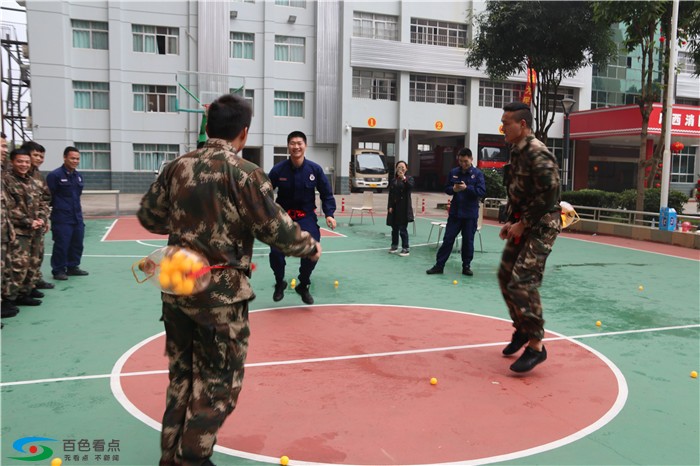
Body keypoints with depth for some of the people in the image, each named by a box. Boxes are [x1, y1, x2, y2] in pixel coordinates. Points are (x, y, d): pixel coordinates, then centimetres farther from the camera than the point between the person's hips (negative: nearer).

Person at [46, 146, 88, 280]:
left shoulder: (78, 176, 12)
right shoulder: (55, 175, -10)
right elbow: (48, 197, -11)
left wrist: (78, 209, 15)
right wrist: (58, 207, -8)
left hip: (77, 218, 7)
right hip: (61, 218, -7)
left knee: (77, 244, 12)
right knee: (61, 245, -2)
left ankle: (73, 267, 25)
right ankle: (58, 270, 9)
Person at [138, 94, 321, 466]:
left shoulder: (178, 166, 3)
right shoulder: (245, 172, -12)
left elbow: (148, 216, 10)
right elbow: (276, 229, -12)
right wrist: (311, 247, 6)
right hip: (221, 292, -6)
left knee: (182, 376, 20)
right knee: (218, 381, 9)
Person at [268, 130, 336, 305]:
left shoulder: (315, 169, -8)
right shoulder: (278, 169, -10)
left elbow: (326, 194, 2)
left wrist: (329, 214, -8)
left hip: (306, 217, 1)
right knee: (276, 252, -14)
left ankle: (303, 286, 16)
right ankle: (279, 284, 18)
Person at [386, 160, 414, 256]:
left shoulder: (409, 178, 1)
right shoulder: (393, 180, 10)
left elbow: (411, 186, -22)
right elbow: (390, 195, 7)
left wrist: (404, 178, -31)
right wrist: (390, 206, -1)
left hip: (404, 208, -4)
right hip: (394, 207, 4)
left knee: (403, 228, -7)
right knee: (394, 228, 12)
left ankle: (406, 248, 0)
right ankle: (394, 246, 25)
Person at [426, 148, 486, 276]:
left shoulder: (478, 173, -5)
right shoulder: (453, 172, 5)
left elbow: (482, 192, -12)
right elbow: (447, 189, 9)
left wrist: (466, 188, -24)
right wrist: (454, 189, -13)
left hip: (470, 214, -2)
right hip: (455, 212, 2)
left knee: (468, 241, 7)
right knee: (448, 238, 3)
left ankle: (466, 266, 19)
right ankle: (439, 265, 8)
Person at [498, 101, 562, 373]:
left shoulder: (537, 154, -18)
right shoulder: (516, 151, 12)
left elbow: (548, 195, -23)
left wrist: (523, 224, -17)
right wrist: (512, 222, 9)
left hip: (541, 226, -10)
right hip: (522, 225, 10)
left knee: (522, 283, -13)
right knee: (506, 276, 15)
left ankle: (536, 346, 0)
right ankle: (522, 330, 33)